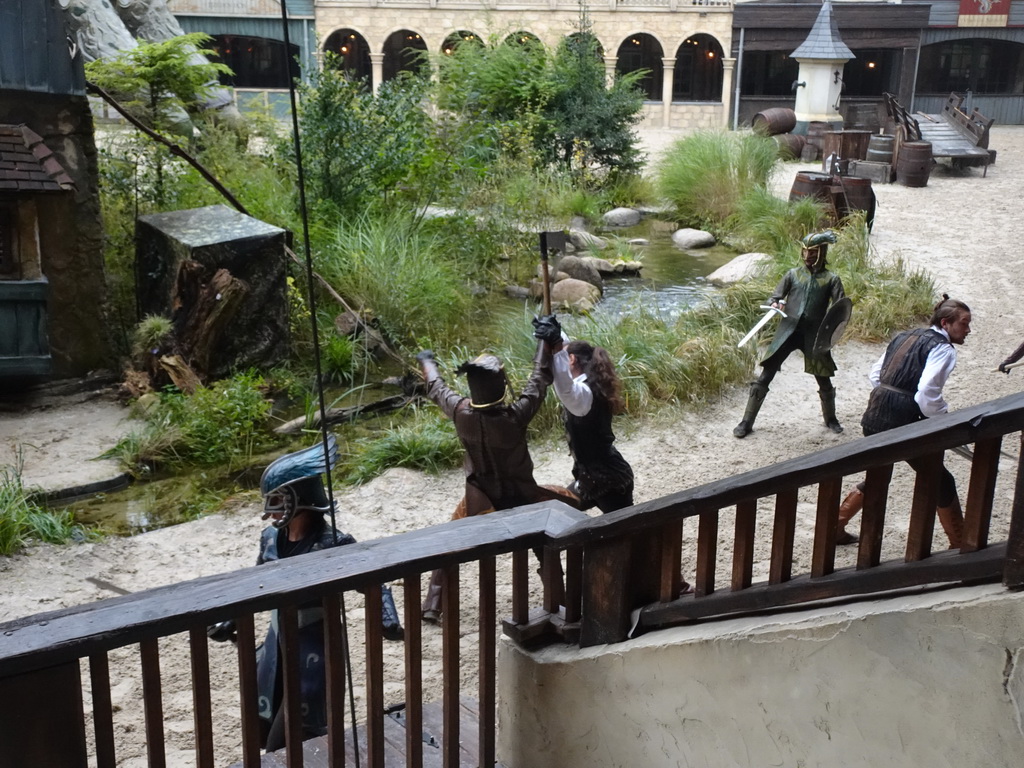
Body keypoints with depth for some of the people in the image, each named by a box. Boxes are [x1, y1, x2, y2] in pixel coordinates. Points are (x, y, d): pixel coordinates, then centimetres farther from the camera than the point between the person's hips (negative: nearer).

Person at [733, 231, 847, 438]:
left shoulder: (831, 279, 4)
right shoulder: (793, 274, 8)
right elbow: (774, 297, 9)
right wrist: (774, 304, -15)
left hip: (814, 334, 0)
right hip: (788, 330, 1)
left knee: (824, 380, 9)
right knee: (765, 375, -4)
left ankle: (830, 418, 36)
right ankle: (746, 422, 3)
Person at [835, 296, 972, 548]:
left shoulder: (904, 337, 16)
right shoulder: (942, 348, -8)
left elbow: (875, 375, 17)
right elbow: (927, 393, -20)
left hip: (874, 414, 8)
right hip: (901, 421, -8)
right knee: (941, 482, 8)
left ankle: (834, 526, 28)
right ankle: (960, 545, 17)